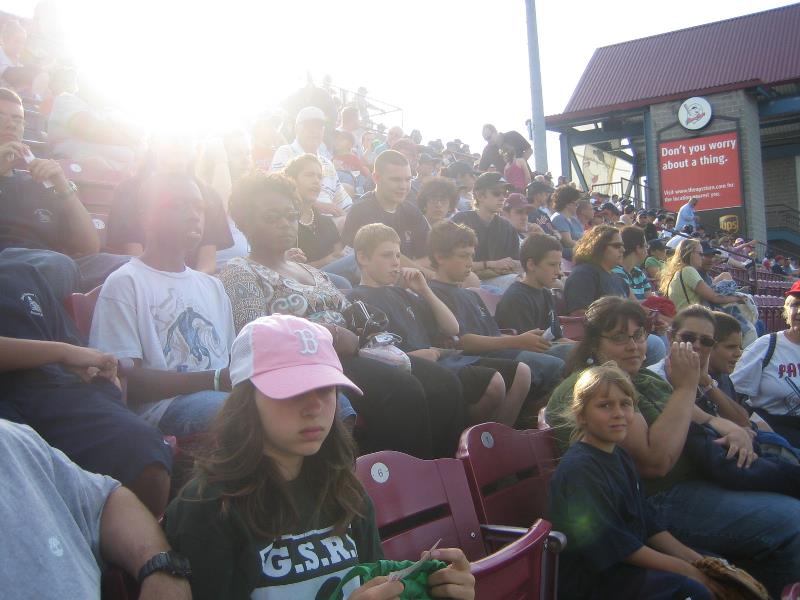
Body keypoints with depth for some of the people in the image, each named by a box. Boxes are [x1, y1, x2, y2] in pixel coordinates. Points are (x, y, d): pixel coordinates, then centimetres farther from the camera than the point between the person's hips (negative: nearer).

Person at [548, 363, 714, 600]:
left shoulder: (620, 456, 11)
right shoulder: (578, 468, -21)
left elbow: (647, 521, 13)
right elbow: (614, 543, -21)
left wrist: (688, 555, 2)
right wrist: (683, 568, -16)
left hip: (629, 560, 10)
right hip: (588, 576, -10)